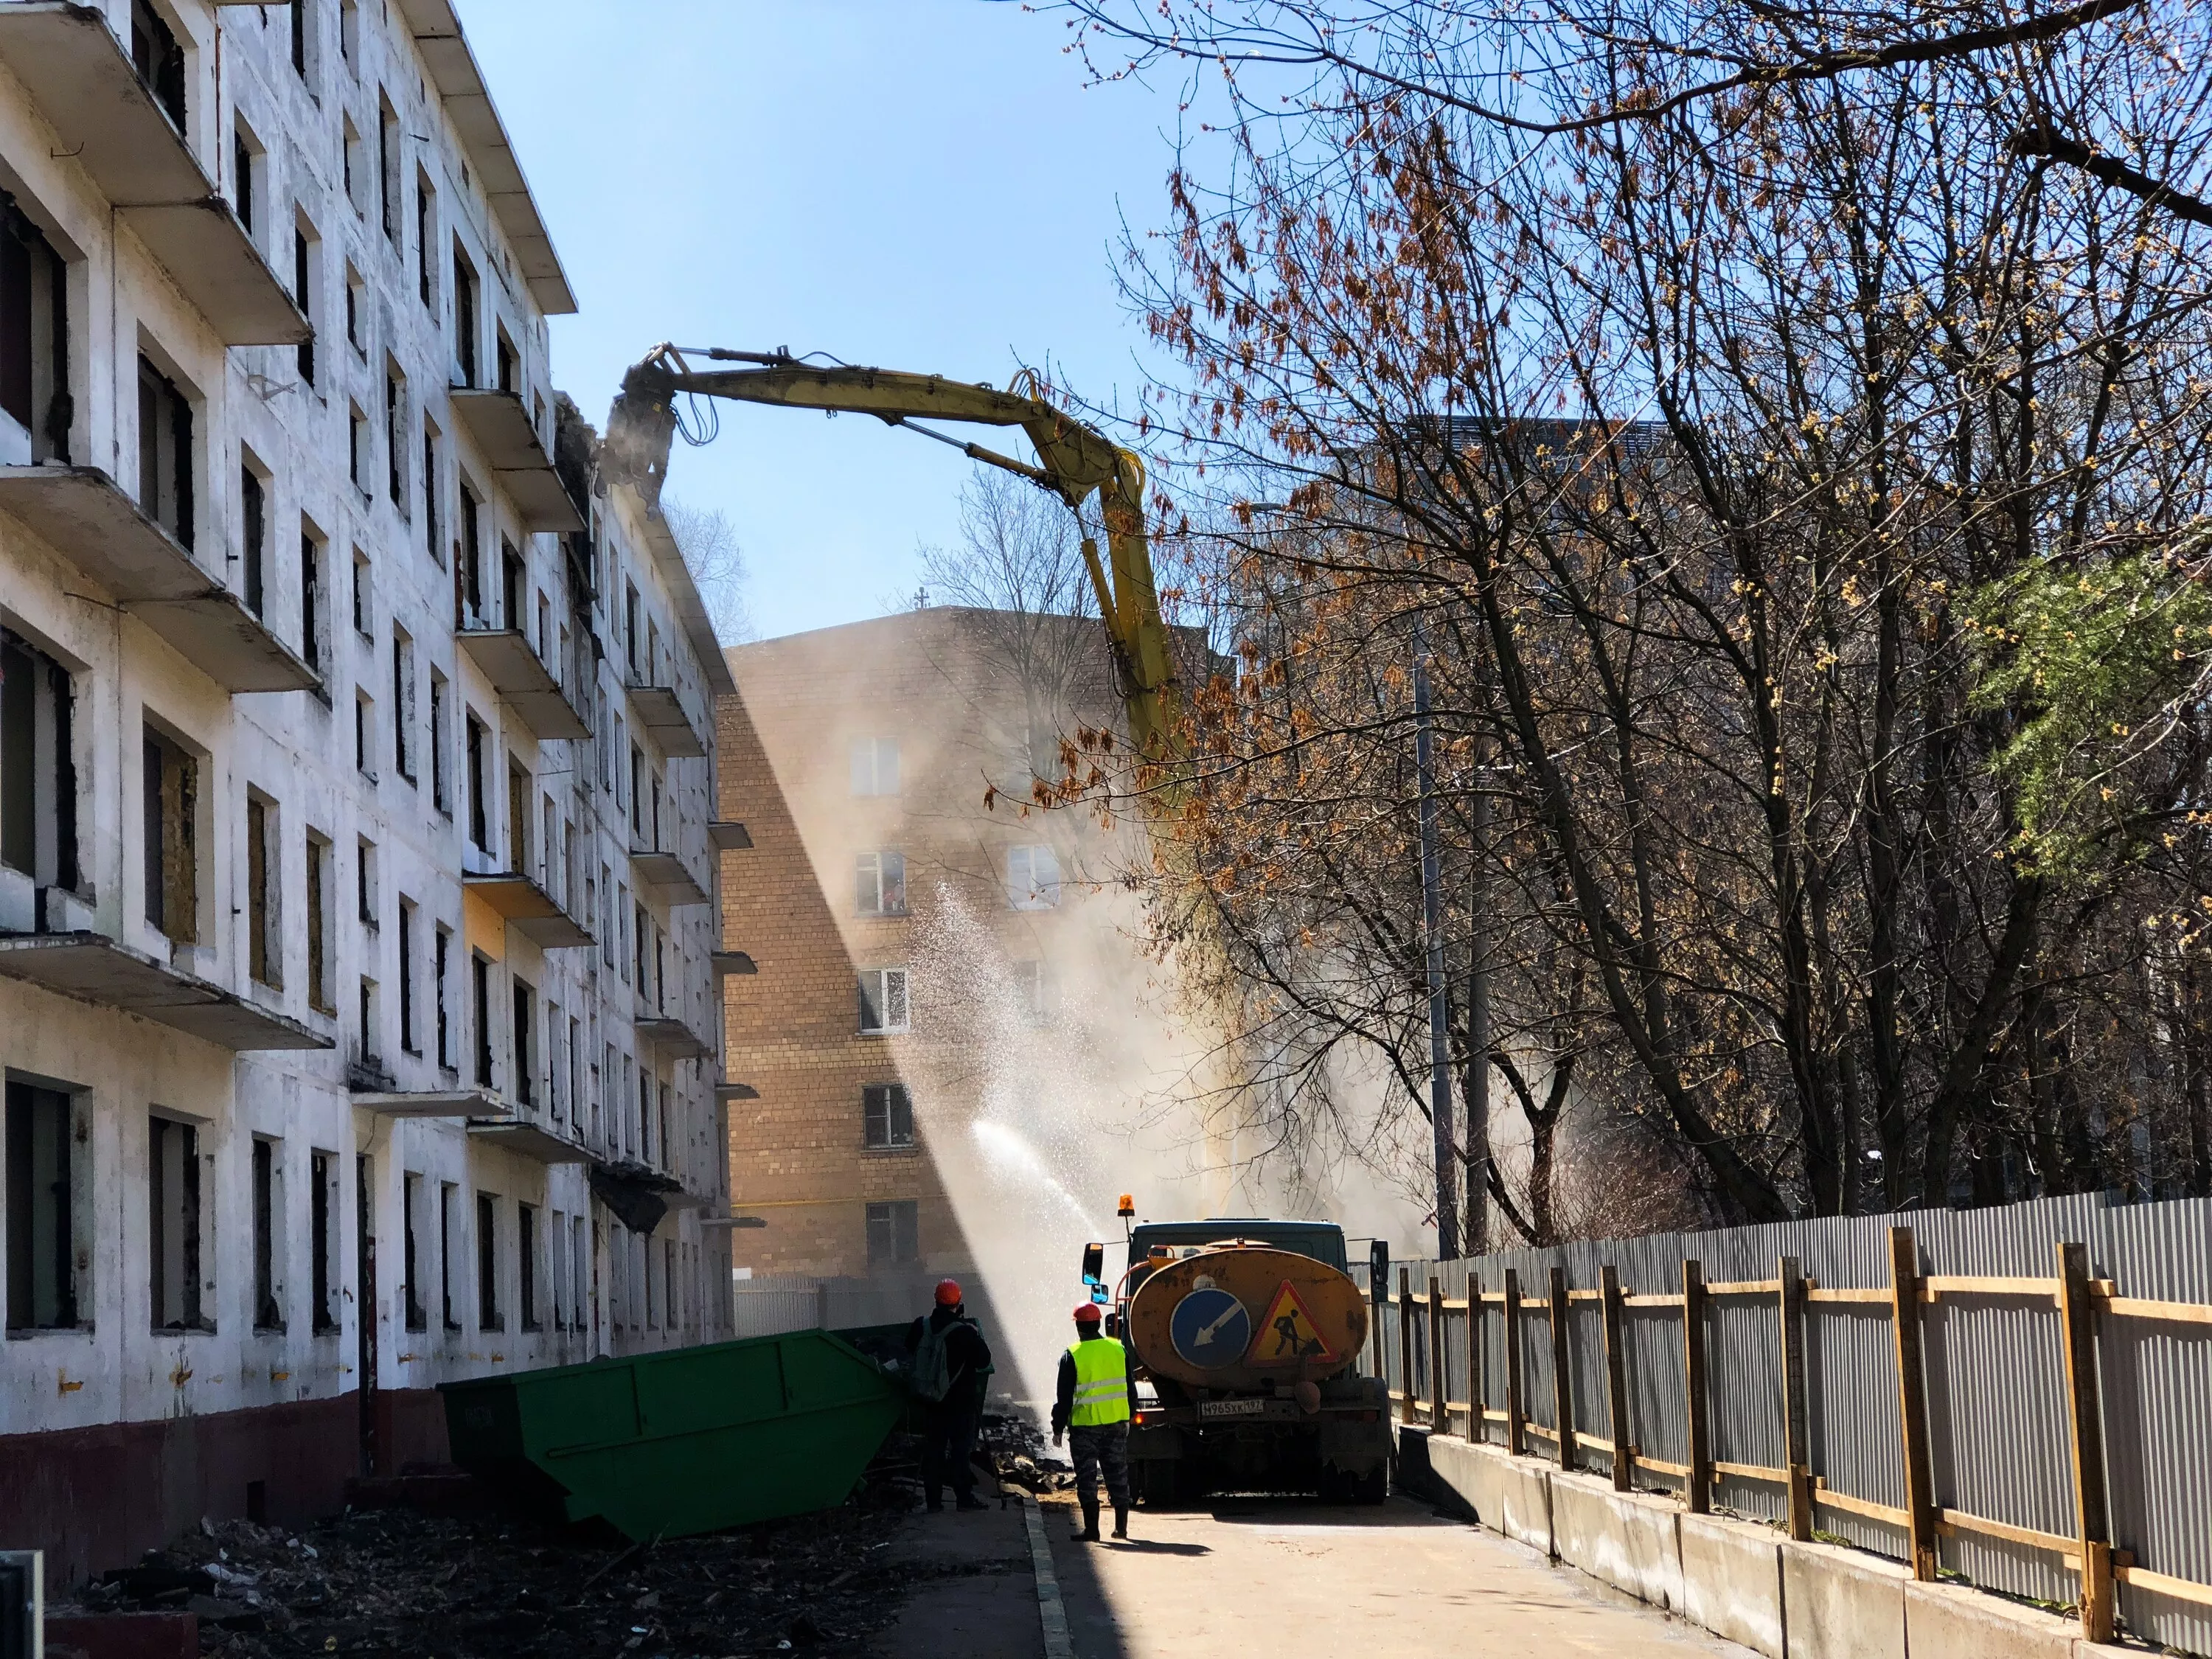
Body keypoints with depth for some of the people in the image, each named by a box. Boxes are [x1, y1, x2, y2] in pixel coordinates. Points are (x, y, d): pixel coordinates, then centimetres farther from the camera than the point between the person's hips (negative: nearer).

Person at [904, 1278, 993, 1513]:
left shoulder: (921, 1326, -4)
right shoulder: (965, 1331, -18)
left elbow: (910, 1348, 15)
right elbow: (984, 1360, -9)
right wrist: (977, 1336, 3)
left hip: (929, 1400, 4)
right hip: (960, 1401, -4)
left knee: (932, 1448, 9)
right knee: (961, 1447, 3)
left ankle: (932, 1499, 9)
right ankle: (964, 1497, 2)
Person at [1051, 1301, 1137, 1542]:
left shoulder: (1072, 1356, -11)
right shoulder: (1119, 1350, 3)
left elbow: (1065, 1398, -9)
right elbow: (1130, 1389, 11)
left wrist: (1058, 1429, 0)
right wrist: (1128, 1418, 22)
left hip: (1084, 1425, -4)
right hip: (1116, 1423, 4)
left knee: (1087, 1479, 2)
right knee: (1118, 1476, 13)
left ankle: (1091, 1529, 1)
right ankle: (1121, 1526, 17)